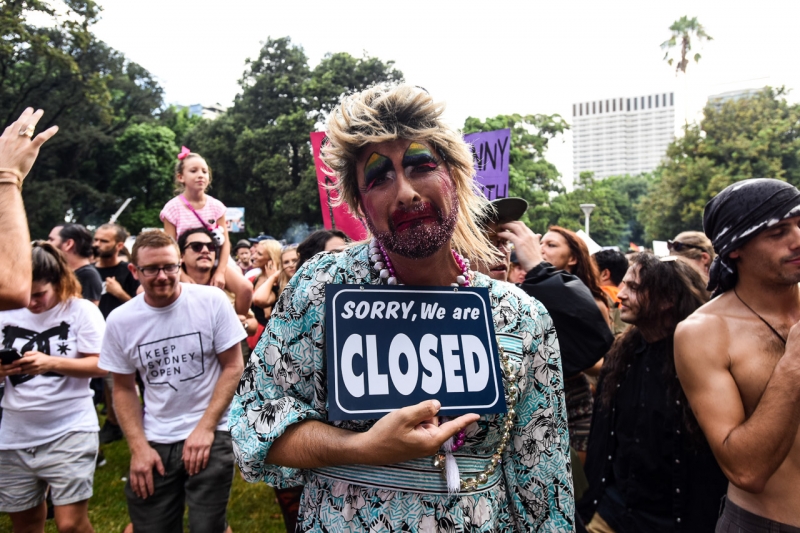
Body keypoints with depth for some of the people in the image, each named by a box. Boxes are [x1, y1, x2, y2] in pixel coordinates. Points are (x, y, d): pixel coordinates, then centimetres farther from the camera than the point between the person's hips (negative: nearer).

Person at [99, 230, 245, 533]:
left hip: (210, 436, -2)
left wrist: (205, 428, -10)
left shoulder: (212, 301, -9)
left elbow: (233, 366, -5)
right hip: (152, 442, 3)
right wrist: (138, 447, -2)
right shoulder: (119, 321, -1)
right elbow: (124, 388, 8)